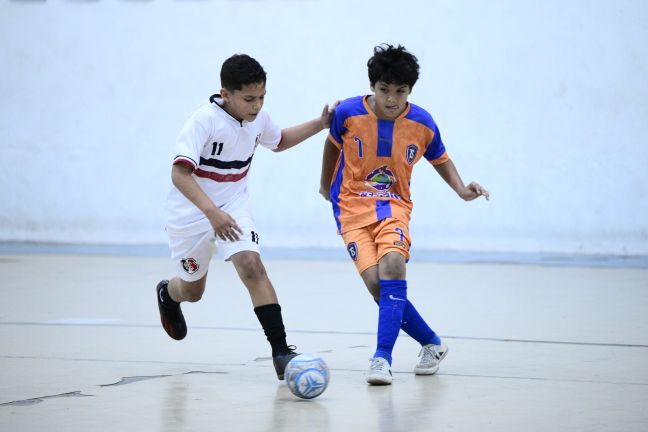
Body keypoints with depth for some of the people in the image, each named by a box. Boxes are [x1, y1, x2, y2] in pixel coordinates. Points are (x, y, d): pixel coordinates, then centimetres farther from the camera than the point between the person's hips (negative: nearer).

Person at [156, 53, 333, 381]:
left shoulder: (258, 118, -7)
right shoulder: (205, 119, -27)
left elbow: (277, 142, 18)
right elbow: (179, 173, -35)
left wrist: (320, 124, 6)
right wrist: (212, 212, -46)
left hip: (233, 206, 3)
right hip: (191, 213, -3)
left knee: (250, 265, -22)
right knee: (193, 291, 14)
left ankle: (280, 351, -25)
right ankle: (168, 294, 55)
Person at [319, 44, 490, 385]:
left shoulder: (422, 124, -7)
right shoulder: (348, 113, -10)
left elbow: (439, 158, 14)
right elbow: (333, 142, 13)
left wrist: (461, 190, -2)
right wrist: (326, 184, 25)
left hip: (393, 204, 0)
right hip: (352, 206, 0)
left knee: (393, 265, -29)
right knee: (376, 283, -18)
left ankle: (383, 358, -28)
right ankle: (431, 343, 3)